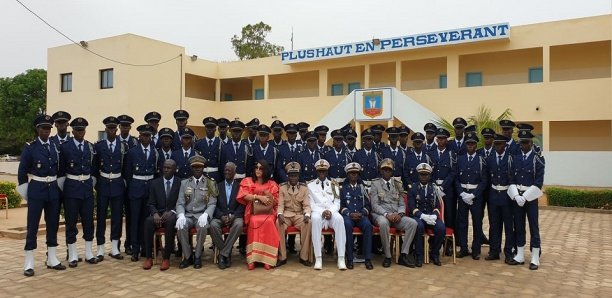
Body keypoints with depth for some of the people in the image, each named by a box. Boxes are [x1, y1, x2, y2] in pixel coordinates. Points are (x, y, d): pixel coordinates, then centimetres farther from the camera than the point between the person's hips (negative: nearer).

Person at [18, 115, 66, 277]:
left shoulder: (55, 147, 9)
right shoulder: (30, 147, -5)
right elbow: (22, 171, -3)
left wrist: (58, 187, 11)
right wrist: (25, 194, -2)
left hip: (53, 189, 5)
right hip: (36, 189, -4)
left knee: (53, 225, 9)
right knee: (32, 226, 0)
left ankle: (52, 260, 19)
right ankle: (29, 264, 7)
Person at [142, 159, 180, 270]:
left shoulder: (181, 183, 4)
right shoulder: (154, 183, 11)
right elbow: (151, 203, 8)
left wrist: (172, 212, -18)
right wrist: (155, 213, -14)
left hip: (173, 214, -2)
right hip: (158, 214, 2)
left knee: (170, 221, -36)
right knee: (148, 221, -31)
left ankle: (166, 258, -29)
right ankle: (148, 257, -23)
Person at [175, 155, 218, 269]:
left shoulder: (210, 183, 4)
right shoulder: (184, 183, 10)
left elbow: (212, 204, -2)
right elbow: (180, 203, 4)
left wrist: (205, 215, -23)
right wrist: (181, 216, -18)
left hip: (202, 215, -2)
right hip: (187, 215, 2)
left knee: (202, 226, -34)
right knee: (181, 226, -30)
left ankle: (197, 256, -13)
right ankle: (187, 256, -11)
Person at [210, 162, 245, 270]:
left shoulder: (240, 186, 10)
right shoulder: (218, 186, 15)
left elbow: (242, 204, 1)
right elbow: (215, 204, 7)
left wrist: (233, 216, -16)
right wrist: (222, 216, -12)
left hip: (235, 216, -1)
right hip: (220, 216, 2)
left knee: (239, 224, -36)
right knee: (213, 225, -32)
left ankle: (223, 254, -26)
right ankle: (227, 253, -17)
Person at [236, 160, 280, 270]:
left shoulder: (272, 184, 14)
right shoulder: (247, 181, 14)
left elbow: (275, 203, 9)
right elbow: (244, 196, -3)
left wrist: (268, 195, -10)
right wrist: (259, 197, -13)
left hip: (268, 212, 1)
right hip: (253, 212, 0)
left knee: (268, 222, -34)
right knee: (255, 222, -34)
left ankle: (267, 258, -31)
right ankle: (252, 258, -31)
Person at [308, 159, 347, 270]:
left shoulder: (333, 185, 18)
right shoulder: (310, 185, 13)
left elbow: (337, 203, 9)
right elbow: (311, 204, 4)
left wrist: (330, 211, -12)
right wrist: (322, 212, -14)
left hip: (332, 212, 1)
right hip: (318, 212, -1)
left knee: (339, 219, -35)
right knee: (315, 219, -38)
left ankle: (341, 258, -35)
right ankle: (318, 258, -36)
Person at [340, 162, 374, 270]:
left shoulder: (362, 187, 16)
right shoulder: (342, 187, 11)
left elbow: (368, 205, 11)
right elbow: (340, 205, 4)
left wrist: (361, 213, -9)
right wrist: (350, 214, -13)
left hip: (361, 215, 1)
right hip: (347, 215, -1)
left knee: (368, 225, -32)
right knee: (347, 224, -36)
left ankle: (368, 258, -28)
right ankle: (349, 258, -30)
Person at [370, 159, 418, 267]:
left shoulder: (398, 185, 18)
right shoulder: (375, 184, 7)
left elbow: (402, 204, 12)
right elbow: (375, 205, -4)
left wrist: (399, 214, -11)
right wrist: (387, 214, -20)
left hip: (396, 216, 4)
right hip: (381, 215, -4)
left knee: (413, 223, -24)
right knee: (383, 223, -39)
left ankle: (404, 255, -17)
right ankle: (387, 256, -23)